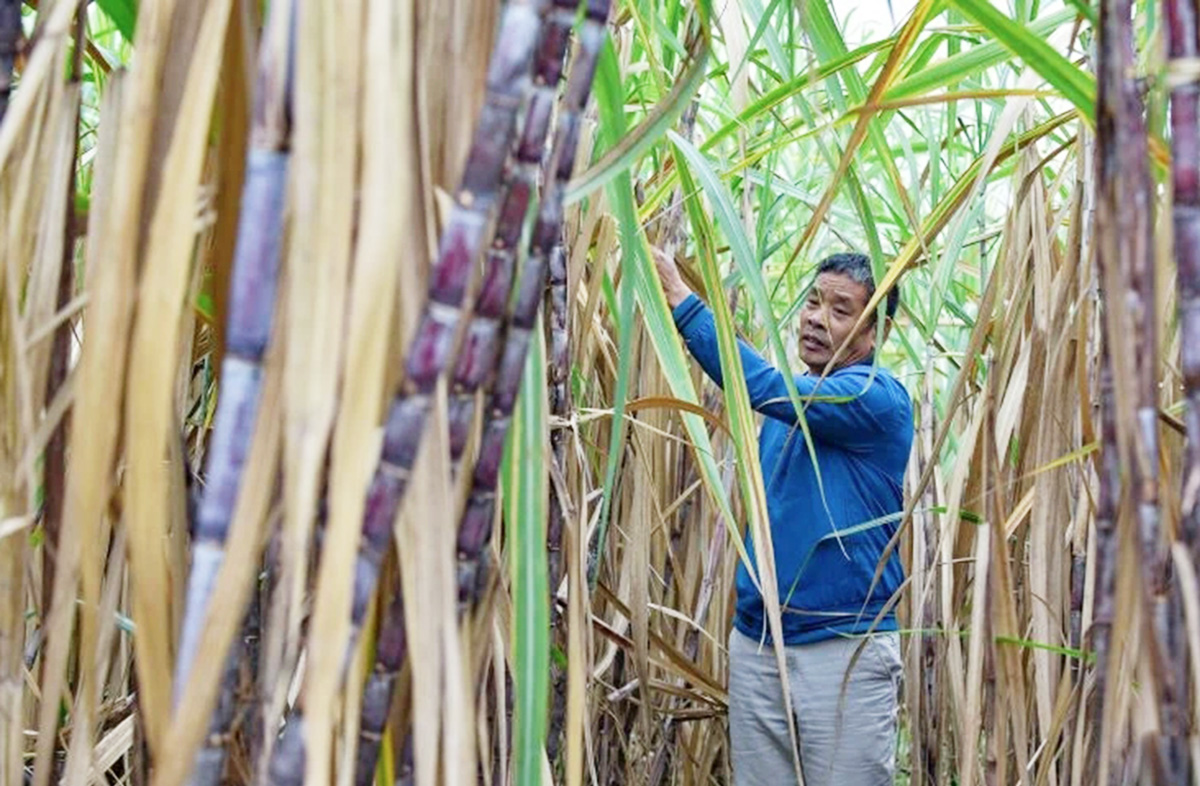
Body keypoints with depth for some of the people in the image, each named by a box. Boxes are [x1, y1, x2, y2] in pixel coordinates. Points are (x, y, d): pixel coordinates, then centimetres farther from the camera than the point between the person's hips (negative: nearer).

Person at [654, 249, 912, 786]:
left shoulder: (877, 397, -12)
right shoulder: (790, 399, 14)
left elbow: (764, 387, -26)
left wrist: (680, 298, -26)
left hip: (845, 648, -7)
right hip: (755, 643, 7)